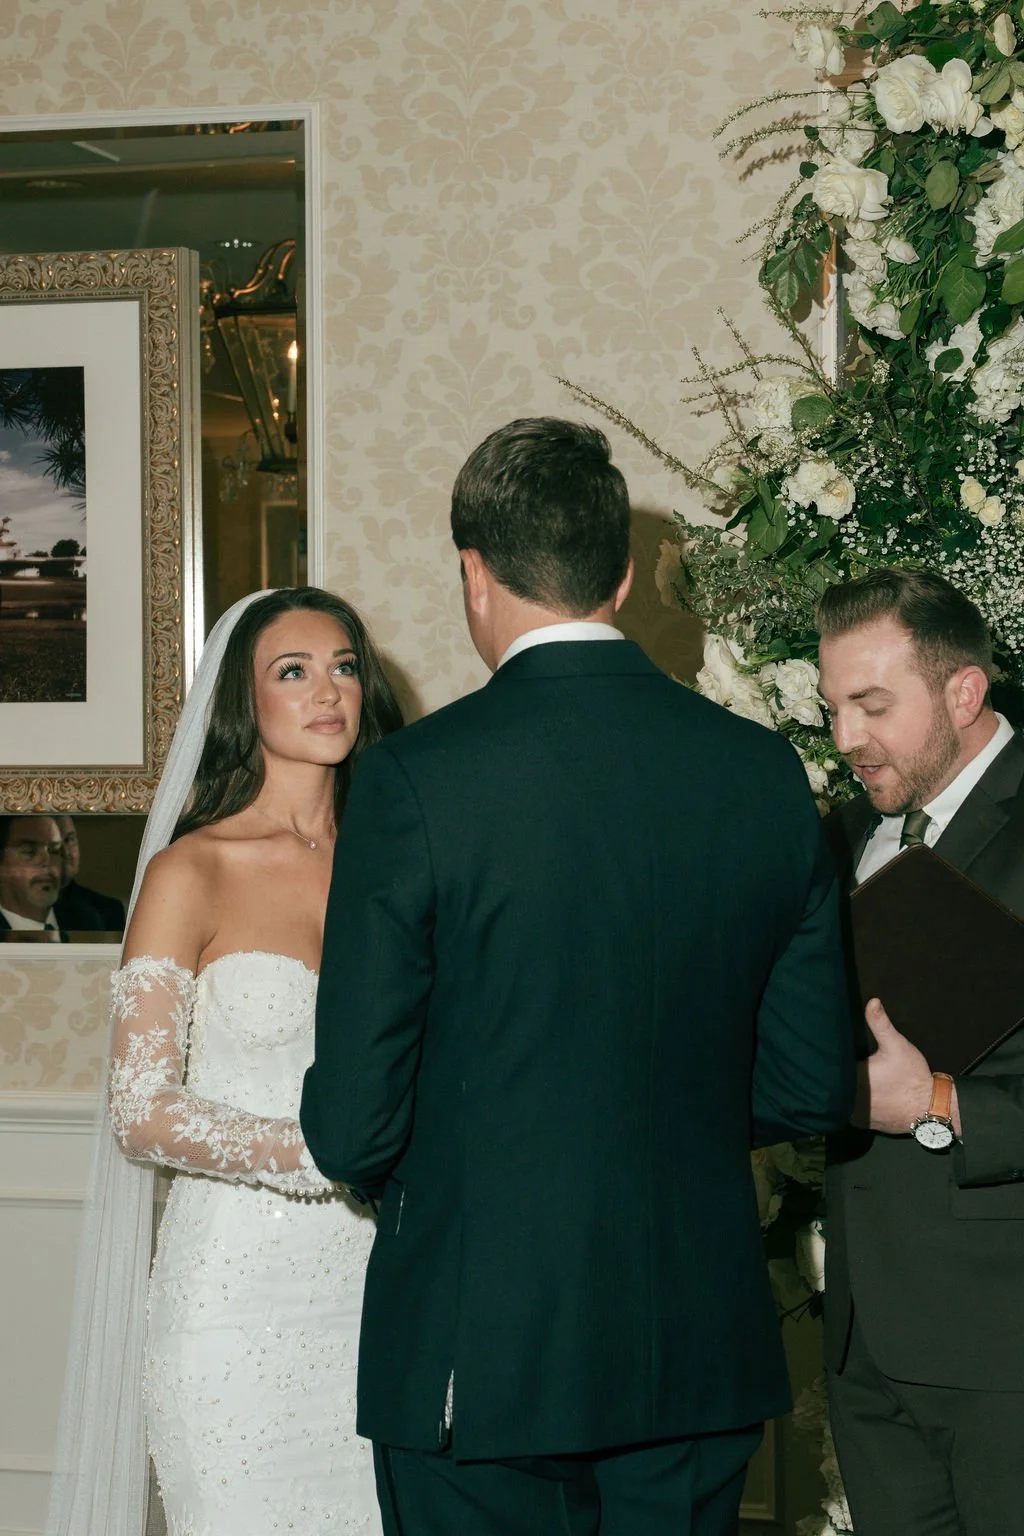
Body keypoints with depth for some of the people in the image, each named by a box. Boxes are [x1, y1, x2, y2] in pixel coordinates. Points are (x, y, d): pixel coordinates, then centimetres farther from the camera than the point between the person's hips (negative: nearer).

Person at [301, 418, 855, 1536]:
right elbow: (810, 1090, 4)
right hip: (701, 1351, 4)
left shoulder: (417, 781, -14)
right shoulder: (766, 774, -1)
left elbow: (353, 1127, -13)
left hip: (479, 1357, -4)